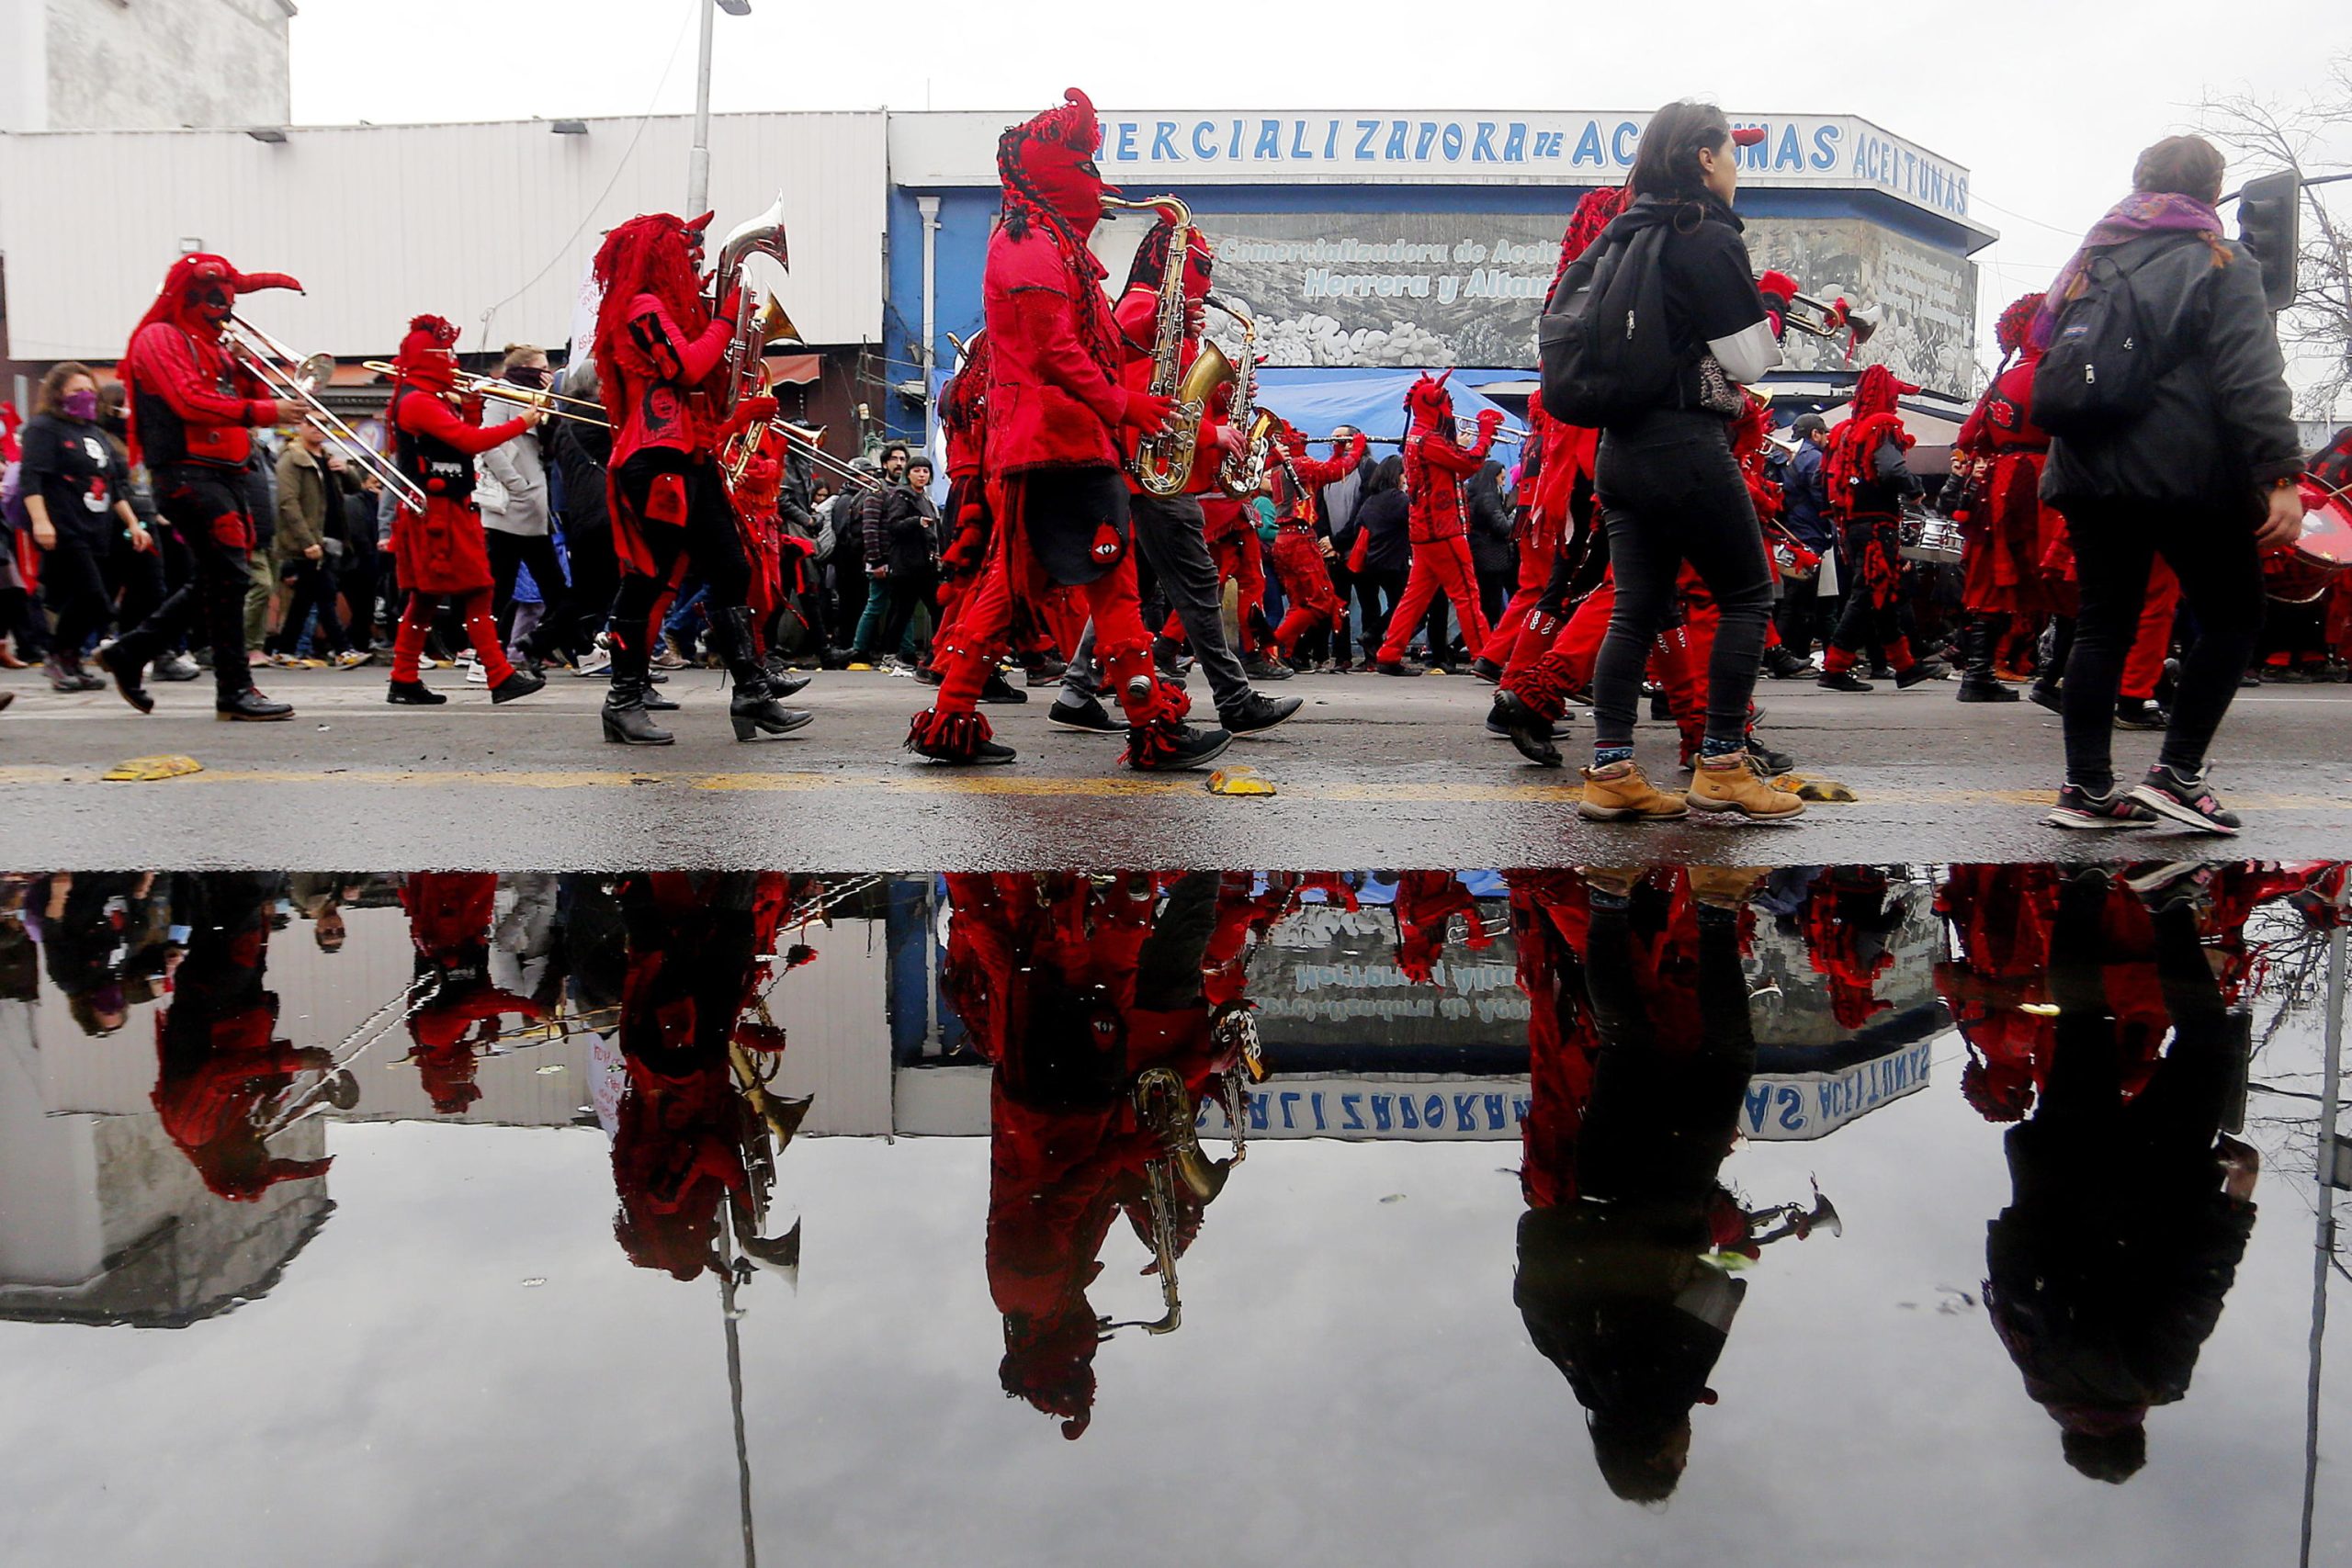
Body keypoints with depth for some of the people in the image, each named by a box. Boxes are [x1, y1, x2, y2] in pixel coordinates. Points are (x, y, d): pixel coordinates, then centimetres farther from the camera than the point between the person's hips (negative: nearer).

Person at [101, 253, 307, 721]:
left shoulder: (216, 348, 24)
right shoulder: (159, 340, -2)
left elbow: (253, 400, 19)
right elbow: (190, 401, -18)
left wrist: (246, 363, 3)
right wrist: (264, 413, -25)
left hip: (226, 474, 9)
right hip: (187, 474, -9)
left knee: (212, 580, 13)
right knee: (227, 577, -13)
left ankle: (130, 652, 26)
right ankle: (234, 689, -10)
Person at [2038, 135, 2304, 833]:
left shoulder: (2092, 261, 16)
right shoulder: (2219, 262, -2)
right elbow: (2251, 377, -12)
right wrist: (2280, 474, -16)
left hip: (2090, 472, 5)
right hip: (2188, 473, -5)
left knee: (2103, 623, 7)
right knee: (2232, 616, 7)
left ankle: (2087, 788, 3)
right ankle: (2177, 774, -2)